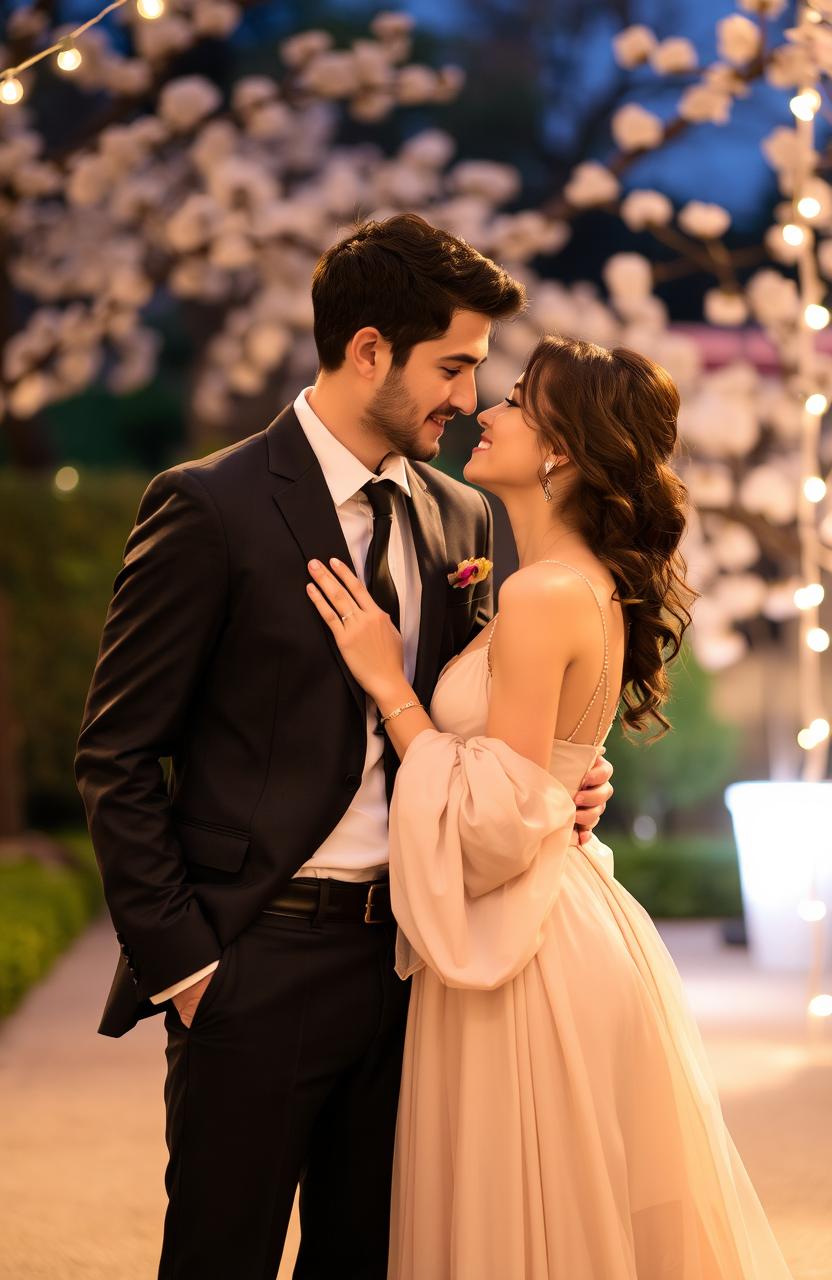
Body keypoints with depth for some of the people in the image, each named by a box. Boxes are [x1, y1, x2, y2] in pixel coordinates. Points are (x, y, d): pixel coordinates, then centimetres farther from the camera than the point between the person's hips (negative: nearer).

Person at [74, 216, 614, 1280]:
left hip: (408, 952, 6)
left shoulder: (460, 520, 10)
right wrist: (181, 961, -11)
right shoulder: (211, 508, -9)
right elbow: (116, 759, -8)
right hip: (259, 963, -6)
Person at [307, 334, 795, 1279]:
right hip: (563, 924, 10)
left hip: (529, 958, -10)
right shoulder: (590, 588, 9)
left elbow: (497, 826, -22)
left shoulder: (544, 596, -20)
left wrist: (389, 684, -16)